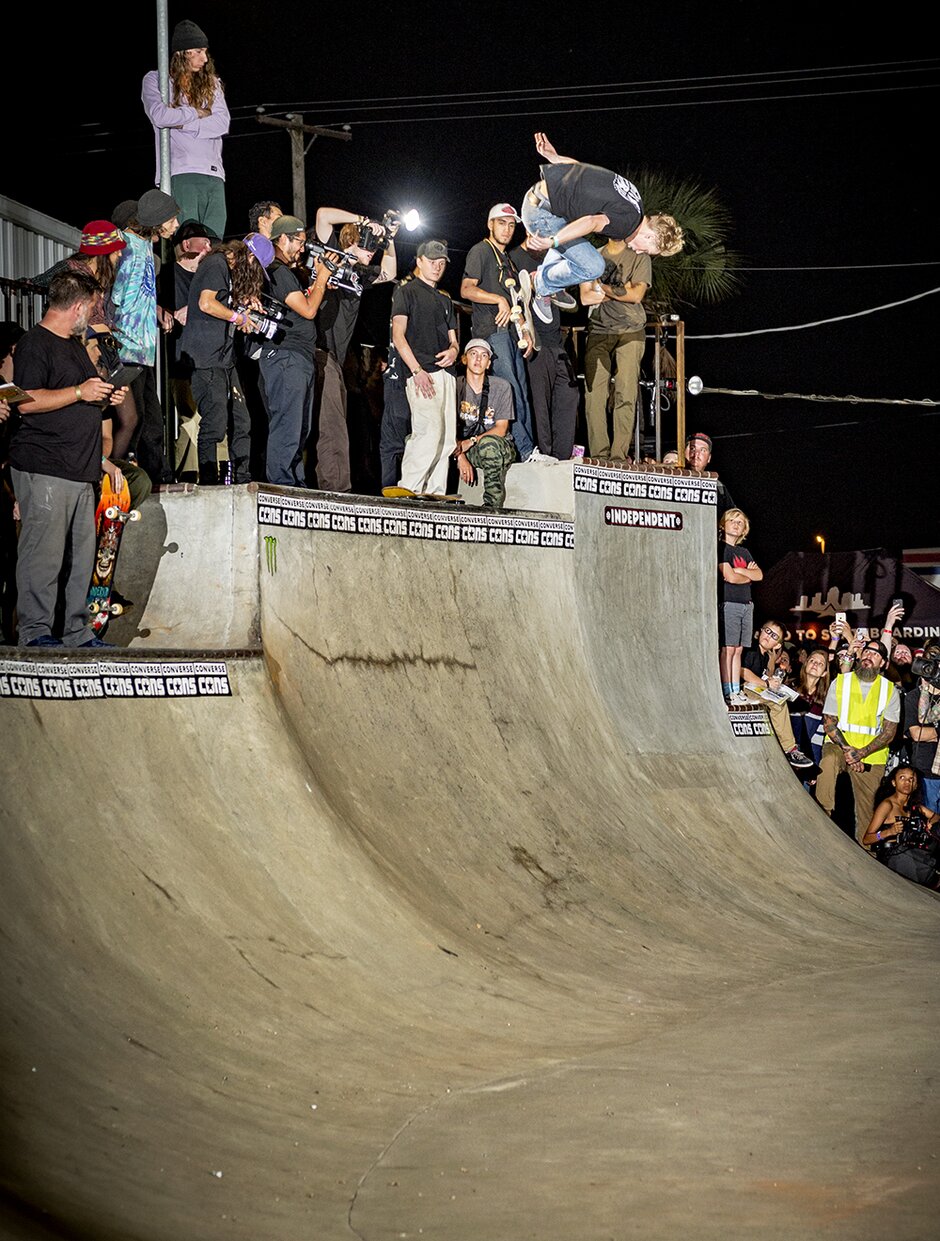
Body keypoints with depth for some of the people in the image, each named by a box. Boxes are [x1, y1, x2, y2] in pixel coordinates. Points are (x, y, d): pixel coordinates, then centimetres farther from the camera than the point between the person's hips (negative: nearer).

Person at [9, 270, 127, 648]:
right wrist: (79, 392, -16)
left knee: (82, 554, 8)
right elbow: (27, 402, -18)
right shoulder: (34, 344, -7)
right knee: (44, 553, -10)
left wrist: (104, 397, 15)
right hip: (42, 470, -9)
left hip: (80, 471, 9)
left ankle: (77, 632, 13)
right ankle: (35, 631, -6)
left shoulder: (75, 344, 23)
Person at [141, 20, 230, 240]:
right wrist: (198, 112, 2)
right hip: (179, 172, -4)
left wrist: (183, 124, -3)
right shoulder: (155, 80, 10)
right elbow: (160, 115, -9)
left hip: (213, 173, 4)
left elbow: (222, 123, 5)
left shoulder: (211, 83, 21)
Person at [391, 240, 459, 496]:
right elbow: (398, 335, -5)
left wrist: (453, 350, 1)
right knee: (429, 432, -20)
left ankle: (436, 494, 4)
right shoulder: (407, 292, 4)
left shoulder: (445, 300, 26)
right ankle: (408, 491, -15)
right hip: (421, 373, -7)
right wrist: (417, 371, -16)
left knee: (446, 438, 2)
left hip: (445, 373, 8)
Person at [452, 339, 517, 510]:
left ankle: (492, 504, -34)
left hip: (501, 447, -2)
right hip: (462, 446, 2)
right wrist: (460, 457, -21)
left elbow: (501, 429, -6)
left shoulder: (501, 387, -2)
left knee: (488, 442, -40)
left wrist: (471, 442, -21)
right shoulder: (456, 386, 2)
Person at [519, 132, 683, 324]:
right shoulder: (629, 220, -15)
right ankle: (541, 285, 9)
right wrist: (553, 242, -41)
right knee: (592, 267, -10)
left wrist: (553, 156, 23)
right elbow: (592, 222, -33)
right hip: (541, 212, -10)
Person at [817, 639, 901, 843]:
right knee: (828, 761, -35)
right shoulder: (840, 682, 4)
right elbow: (829, 722, -1)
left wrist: (861, 753, -17)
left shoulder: (890, 690, 4)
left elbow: (889, 732, -2)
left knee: (866, 811, 0)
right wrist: (847, 749, -16)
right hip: (839, 744, -1)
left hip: (872, 757, 1)